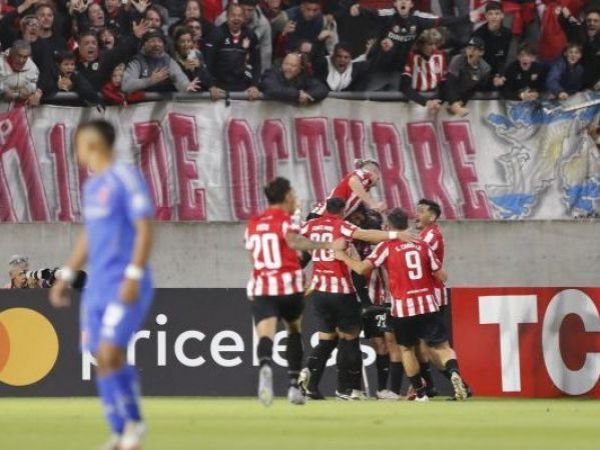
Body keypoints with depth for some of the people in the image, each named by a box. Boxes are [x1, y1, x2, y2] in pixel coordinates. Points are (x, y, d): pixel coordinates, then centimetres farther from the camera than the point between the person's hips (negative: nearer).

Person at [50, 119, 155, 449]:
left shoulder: (126, 178, -10)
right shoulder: (92, 185, 16)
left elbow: (145, 229, -14)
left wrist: (133, 276, -21)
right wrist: (66, 276, 23)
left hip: (125, 288, -8)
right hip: (97, 286, 8)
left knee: (109, 355, -16)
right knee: (102, 359, 3)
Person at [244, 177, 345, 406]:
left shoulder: (253, 224, 15)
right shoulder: (286, 220, -2)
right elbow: (293, 241, -24)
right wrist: (327, 246, -29)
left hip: (260, 288, 2)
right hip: (288, 287, -2)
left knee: (266, 334, -15)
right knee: (294, 330, 23)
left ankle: (265, 366, -49)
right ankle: (294, 385, 20)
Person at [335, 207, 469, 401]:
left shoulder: (387, 247, -2)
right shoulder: (422, 245, 6)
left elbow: (363, 268, -8)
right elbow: (442, 276, 8)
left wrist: (344, 257, 9)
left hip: (403, 309, -1)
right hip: (428, 307, 1)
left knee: (406, 349, 19)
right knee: (442, 347, 3)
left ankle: (420, 392, 16)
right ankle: (454, 372, -27)